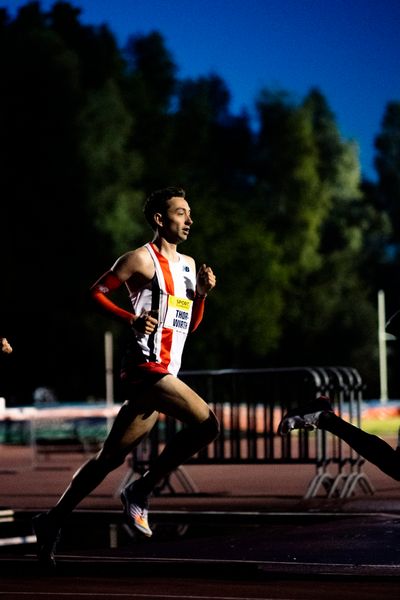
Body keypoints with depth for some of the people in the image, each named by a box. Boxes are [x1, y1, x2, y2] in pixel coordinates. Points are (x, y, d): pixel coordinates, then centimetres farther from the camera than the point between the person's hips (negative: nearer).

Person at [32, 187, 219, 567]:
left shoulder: (188, 264, 20)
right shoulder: (141, 259, -4)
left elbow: (190, 325, 24)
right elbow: (96, 292, -4)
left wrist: (201, 295, 6)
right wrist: (131, 319, -16)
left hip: (164, 374, 8)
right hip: (145, 365, -8)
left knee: (112, 456, 9)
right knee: (206, 423, -21)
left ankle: (53, 520, 16)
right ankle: (140, 491, -10)